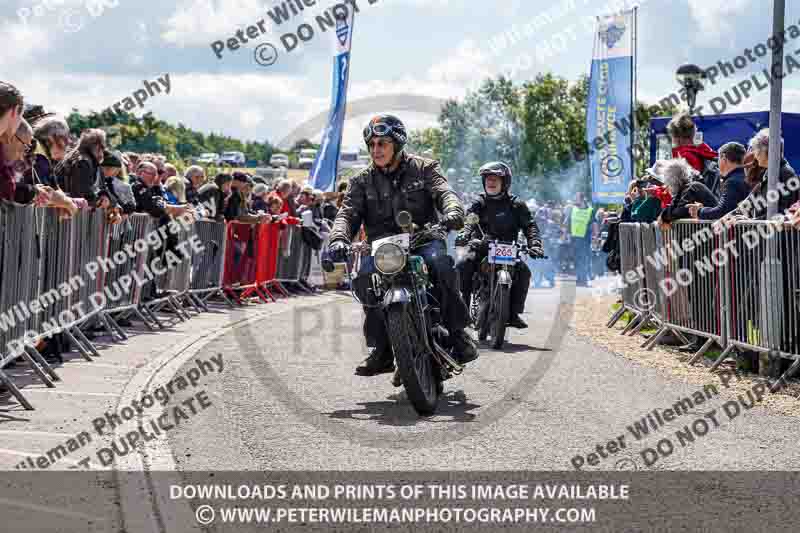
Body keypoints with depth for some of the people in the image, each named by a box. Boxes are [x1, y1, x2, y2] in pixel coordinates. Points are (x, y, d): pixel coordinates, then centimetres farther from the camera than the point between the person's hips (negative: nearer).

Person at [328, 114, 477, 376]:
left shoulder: (423, 168, 7)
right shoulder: (362, 181, 11)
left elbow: (444, 192, -9)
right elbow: (348, 212, 0)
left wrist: (453, 212, -34)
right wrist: (339, 239, -23)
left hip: (422, 239, -2)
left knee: (439, 261, -36)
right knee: (365, 274, -29)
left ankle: (456, 330, -22)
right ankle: (381, 350, -19)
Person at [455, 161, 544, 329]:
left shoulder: (516, 205, 8)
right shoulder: (479, 203, 8)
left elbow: (529, 225, -1)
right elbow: (469, 221, -8)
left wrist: (535, 244, -20)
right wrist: (464, 235, -31)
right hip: (481, 249, 0)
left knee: (523, 271, -24)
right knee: (463, 266, -26)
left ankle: (514, 313, -17)